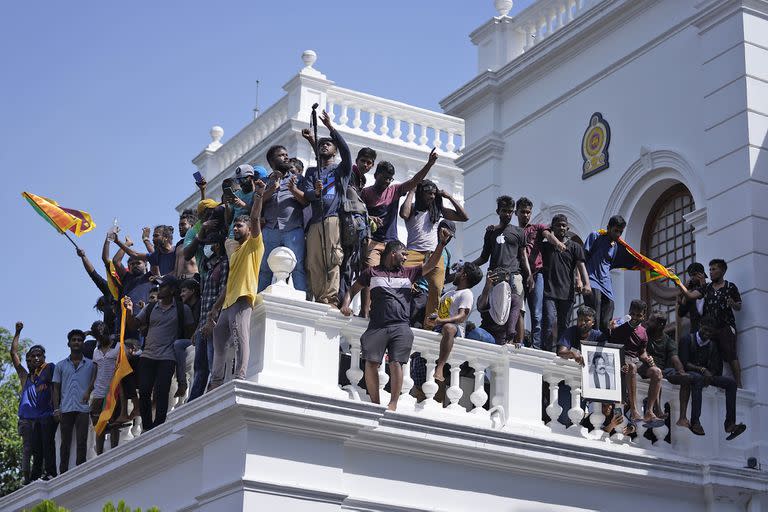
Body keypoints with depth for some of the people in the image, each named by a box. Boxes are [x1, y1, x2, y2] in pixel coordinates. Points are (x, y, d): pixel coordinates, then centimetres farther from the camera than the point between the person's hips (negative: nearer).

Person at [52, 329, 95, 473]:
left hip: (83, 408, -1)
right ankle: (63, 472, 6)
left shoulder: (90, 364, 9)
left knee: (82, 442, -5)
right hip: (66, 409, 1)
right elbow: (56, 389, 11)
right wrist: (56, 409, 1)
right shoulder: (60, 366, 13)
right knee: (65, 442, 3)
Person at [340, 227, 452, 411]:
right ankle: (375, 403, -5)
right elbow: (353, 289, 20)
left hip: (401, 327, 1)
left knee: (396, 363, -12)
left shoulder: (408, 273, 21)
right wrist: (346, 304, 2)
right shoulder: (372, 272, 16)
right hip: (377, 326, -1)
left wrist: (441, 244, 6)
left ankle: (393, 404, -15)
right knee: (371, 362, -9)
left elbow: (430, 265, 17)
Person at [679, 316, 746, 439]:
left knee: (731, 382, -15)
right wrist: (702, 369, -24)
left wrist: (709, 375, -13)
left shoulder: (712, 345, 18)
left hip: (705, 375, 6)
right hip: (689, 373, -6)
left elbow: (714, 367, 11)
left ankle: (730, 423, -26)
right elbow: (684, 363, -12)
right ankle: (695, 422, -50)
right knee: (698, 378, -42)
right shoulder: (687, 340, 0)